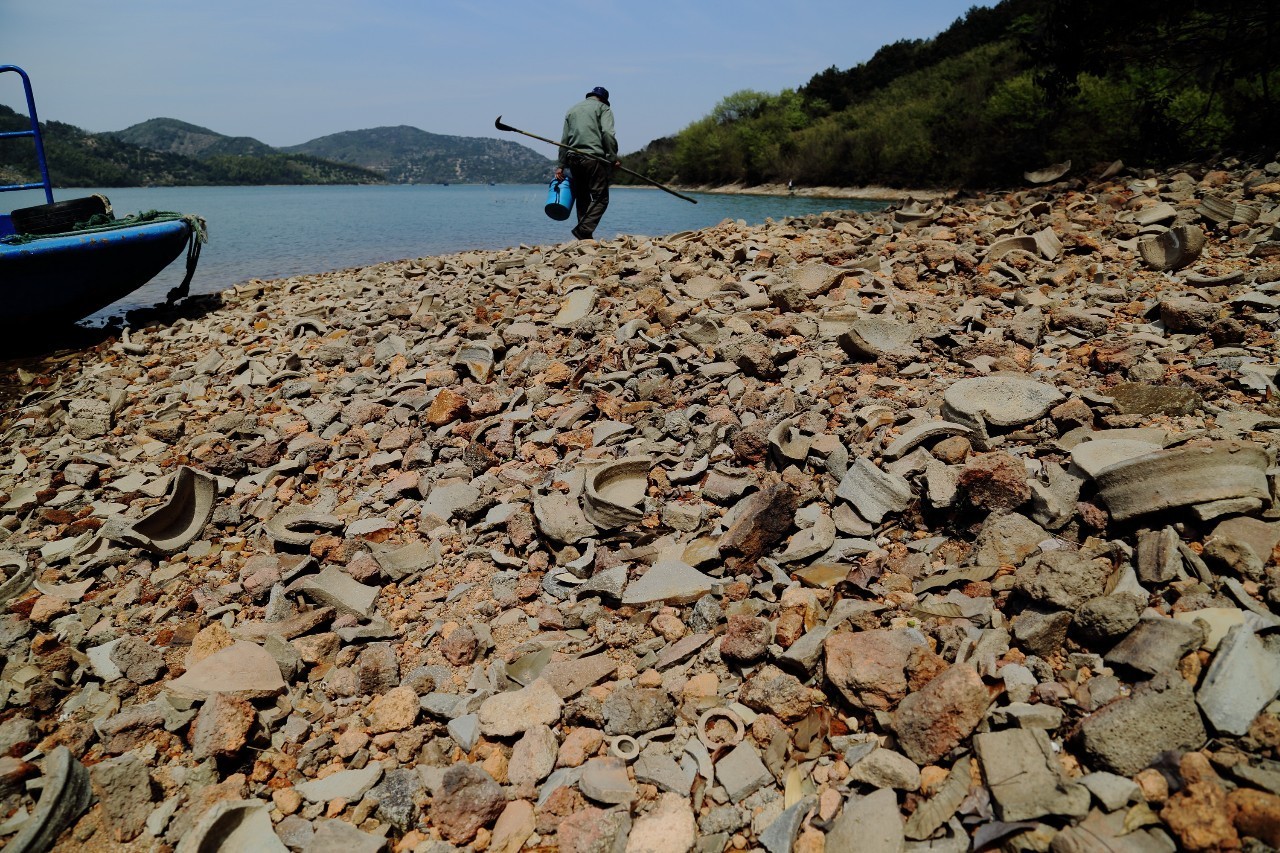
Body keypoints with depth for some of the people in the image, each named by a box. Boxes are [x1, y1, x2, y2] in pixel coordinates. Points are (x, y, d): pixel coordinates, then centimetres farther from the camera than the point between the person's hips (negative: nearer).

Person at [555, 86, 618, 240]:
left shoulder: (572, 109, 24)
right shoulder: (603, 108, 8)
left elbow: (564, 140, 20)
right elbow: (607, 133, -10)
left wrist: (561, 166, 19)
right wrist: (613, 157, -8)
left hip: (573, 159, 6)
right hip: (595, 158, -6)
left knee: (581, 198, 11)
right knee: (600, 198, -6)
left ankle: (584, 238, 7)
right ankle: (584, 230, -22)